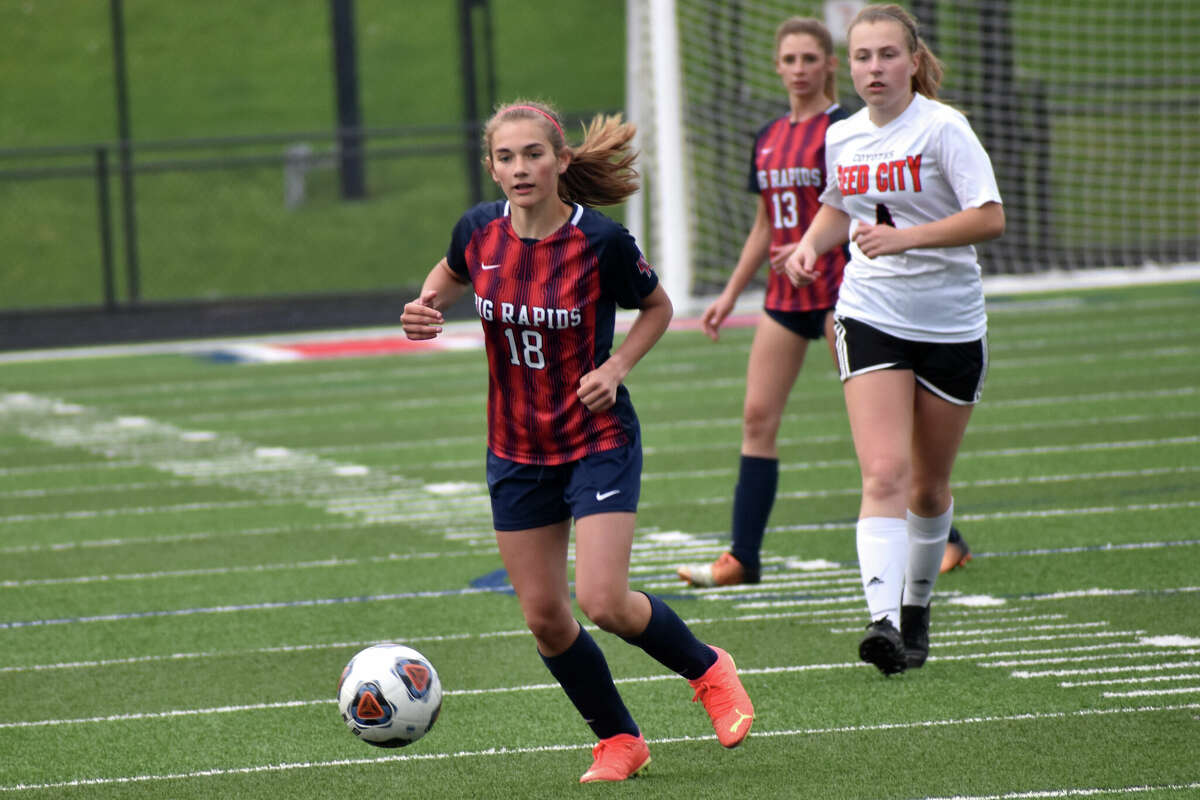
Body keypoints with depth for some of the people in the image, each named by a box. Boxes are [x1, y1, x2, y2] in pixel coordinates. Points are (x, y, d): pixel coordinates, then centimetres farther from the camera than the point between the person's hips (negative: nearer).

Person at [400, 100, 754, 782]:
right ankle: (620, 741, 24)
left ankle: (708, 669, 14)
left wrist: (616, 367, -15)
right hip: (517, 449, 4)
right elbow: (453, 274, 17)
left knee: (604, 603, -16)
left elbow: (657, 308, 0)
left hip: (599, 440, -4)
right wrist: (427, 307, -4)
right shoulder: (480, 231, -7)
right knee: (545, 617, 5)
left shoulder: (601, 240, -17)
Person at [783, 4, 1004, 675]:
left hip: (951, 324, -2)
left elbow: (990, 218, -20)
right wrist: (810, 245, 6)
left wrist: (903, 238, -28)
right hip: (870, 316, 2)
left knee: (929, 487, 11)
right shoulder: (842, 138, 5)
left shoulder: (942, 128, -12)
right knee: (885, 474, -17)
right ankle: (884, 620, -28)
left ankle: (917, 606, 35)